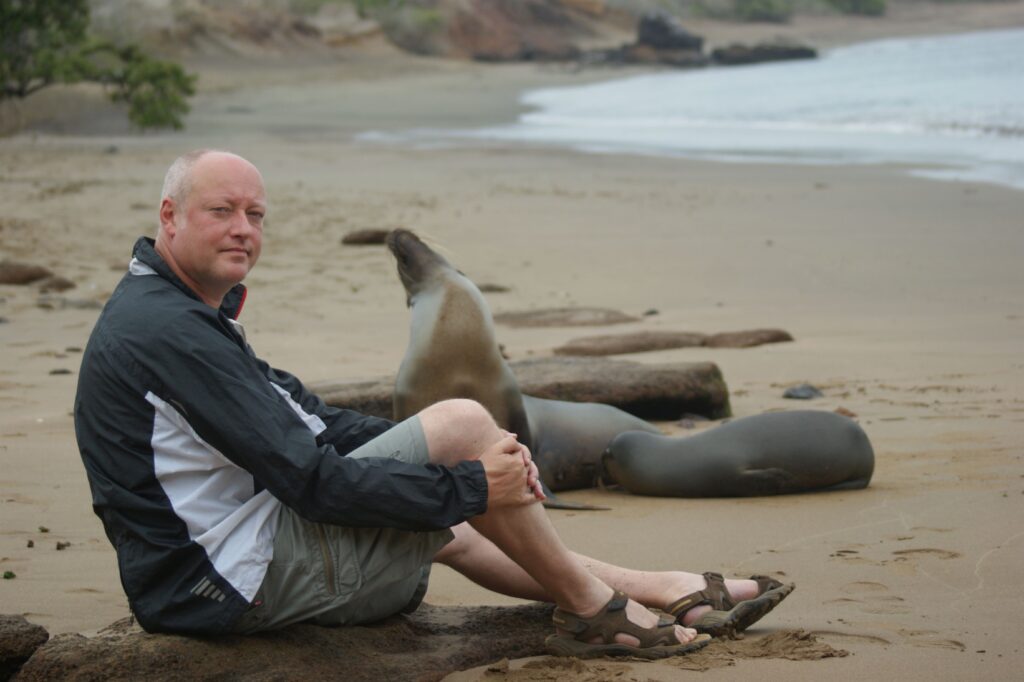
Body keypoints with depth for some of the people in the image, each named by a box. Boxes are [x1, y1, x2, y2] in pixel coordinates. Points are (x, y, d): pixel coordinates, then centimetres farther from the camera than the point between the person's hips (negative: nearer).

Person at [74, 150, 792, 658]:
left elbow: (309, 420, 14)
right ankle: (594, 609, 3)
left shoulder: (184, 312, 14)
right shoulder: (168, 332, -22)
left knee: (450, 529, 25)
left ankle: (656, 588, 30)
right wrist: (469, 485, -16)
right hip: (240, 581, -11)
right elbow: (311, 479, -24)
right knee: (461, 422, -12)